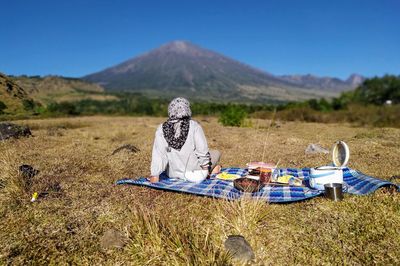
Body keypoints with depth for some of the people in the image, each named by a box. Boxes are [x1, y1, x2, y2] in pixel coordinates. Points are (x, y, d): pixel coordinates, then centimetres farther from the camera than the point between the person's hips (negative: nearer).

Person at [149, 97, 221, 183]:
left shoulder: (161, 129, -8)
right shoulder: (194, 126, -14)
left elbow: (158, 154, -10)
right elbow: (202, 150, -11)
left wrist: (155, 175, -6)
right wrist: (206, 168, 2)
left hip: (173, 174, 2)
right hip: (193, 173, -2)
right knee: (216, 153, 20)